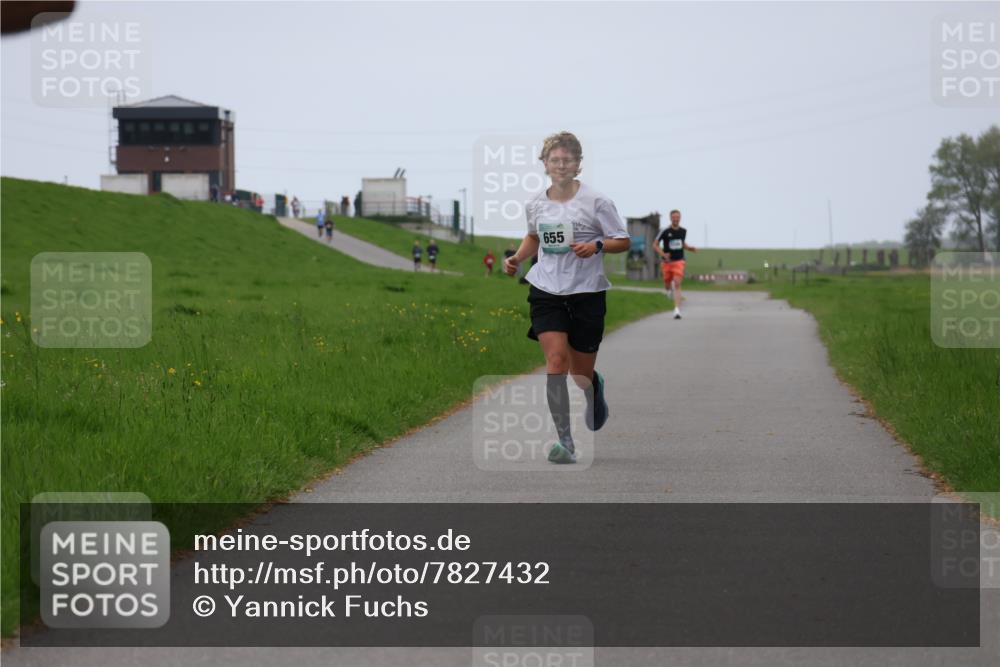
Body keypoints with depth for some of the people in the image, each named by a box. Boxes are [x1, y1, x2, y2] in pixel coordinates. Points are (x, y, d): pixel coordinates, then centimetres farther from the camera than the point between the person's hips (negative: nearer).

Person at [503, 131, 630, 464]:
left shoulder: (595, 201, -6)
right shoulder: (536, 204, 6)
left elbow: (623, 241, -2)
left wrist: (596, 246, -20)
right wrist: (517, 258, 10)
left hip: (586, 291, -2)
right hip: (546, 291, 2)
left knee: (581, 372, 5)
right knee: (556, 360, -15)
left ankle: (595, 387, 46)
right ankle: (565, 442, -13)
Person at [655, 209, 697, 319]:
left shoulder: (683, 231, 3)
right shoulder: (665, 232, -8)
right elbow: (655, 245, -2)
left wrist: (690, 248, 2)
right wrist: (663, 254, -18)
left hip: (679, 261, 0)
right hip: (667, 261, 0)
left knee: (677, 284, -16)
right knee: (667, 286, 11)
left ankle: (677, 310, -20)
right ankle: (671, 287, 52)